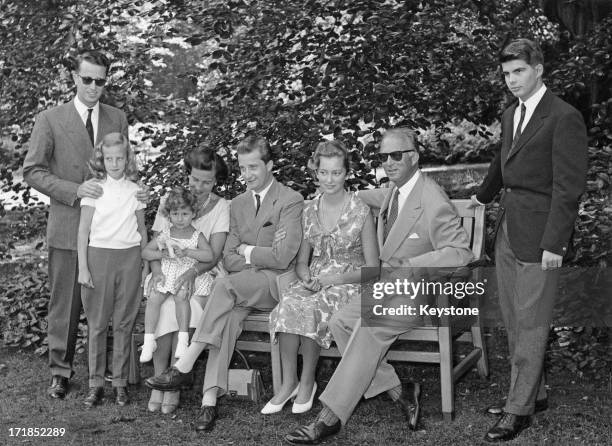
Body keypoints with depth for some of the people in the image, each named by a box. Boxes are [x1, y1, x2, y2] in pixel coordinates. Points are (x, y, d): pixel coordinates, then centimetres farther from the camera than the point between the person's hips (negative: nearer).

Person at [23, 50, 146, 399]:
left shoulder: (118, 118, 8)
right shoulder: (50, 120, -1)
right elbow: (33, 171, -3)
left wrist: (135, 192, -6)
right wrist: (75, 190, -16)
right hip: (69, 227, -2)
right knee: (65, 304, 4)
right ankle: (61, 371, 19)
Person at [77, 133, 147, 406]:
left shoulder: (135, 190, 6)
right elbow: (83, 231, 0)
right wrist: (83, 268, -5)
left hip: (129, 256, 1)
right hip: (99, 254, -1)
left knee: (124, 323, 5)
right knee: (96, 323, 3)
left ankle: (120, 382, 13)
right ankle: (96, 383, 11)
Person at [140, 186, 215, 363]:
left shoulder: (197, 236, 1)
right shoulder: (165, 234, 9)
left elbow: (209, 255, -13)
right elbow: (145, 252, 8)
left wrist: (187, 252, -23)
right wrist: (161, 254, -12)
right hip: (166, 275, 3)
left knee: (181, 295, -32)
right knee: (153, 298, -22)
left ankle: (183, 338, -25)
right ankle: (149, 340, -16)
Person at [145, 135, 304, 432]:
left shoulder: (291, 201, -5)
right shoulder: (238, 204, 17)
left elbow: (283, 256, -14)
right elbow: (228, 259, 12)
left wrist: (247, 252, -1)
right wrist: (257, 261, -6)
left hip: (278, 283, -5)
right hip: (246, 286, 5)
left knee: (224, 286, -31)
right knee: (229, 314, -29)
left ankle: (184, 368, -31)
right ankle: (210, 400, -35)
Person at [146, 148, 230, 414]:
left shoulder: (221, 207, 2)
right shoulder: (168, 201, 10)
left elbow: (214, 254, -7)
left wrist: (192, 272, -26)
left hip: (203, 274, -2)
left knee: (186, 302, -33)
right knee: (166, 304, -32)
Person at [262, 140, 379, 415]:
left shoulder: (361, 211, -4)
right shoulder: (309, 211, 9)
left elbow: (372, 268, -3)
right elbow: (301, 261, 14)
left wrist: (337, 278, -15)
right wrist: (307, 277, -8)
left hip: (349, 283, -4)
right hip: (314, 281, 4)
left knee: (311, 309, -33)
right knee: (288, 304, -30)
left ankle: (307, 381, -15)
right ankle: (288, 382, -21)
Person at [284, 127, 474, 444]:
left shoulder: (432, 201, -16)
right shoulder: (393, 193, 10)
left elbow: (460, 253, -19)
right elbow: (376, 198, 37)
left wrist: (410, 264, -28)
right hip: (388, 287, 9)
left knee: (369, 325, -31)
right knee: (339, 322, -12)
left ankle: (330, 417, -28)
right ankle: (398, 392, -8)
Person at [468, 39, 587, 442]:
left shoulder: (564, 118, -12)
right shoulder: (511, 114, 13)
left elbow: (569, 186, -16)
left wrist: (554, 243, -18)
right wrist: (483, 198, 43)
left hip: (539, 234, -8)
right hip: (508, 228, 8)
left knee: (531, 323, -2)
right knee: (514, 320, 14)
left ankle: (520, 409, 7)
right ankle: (534, 393, 28)